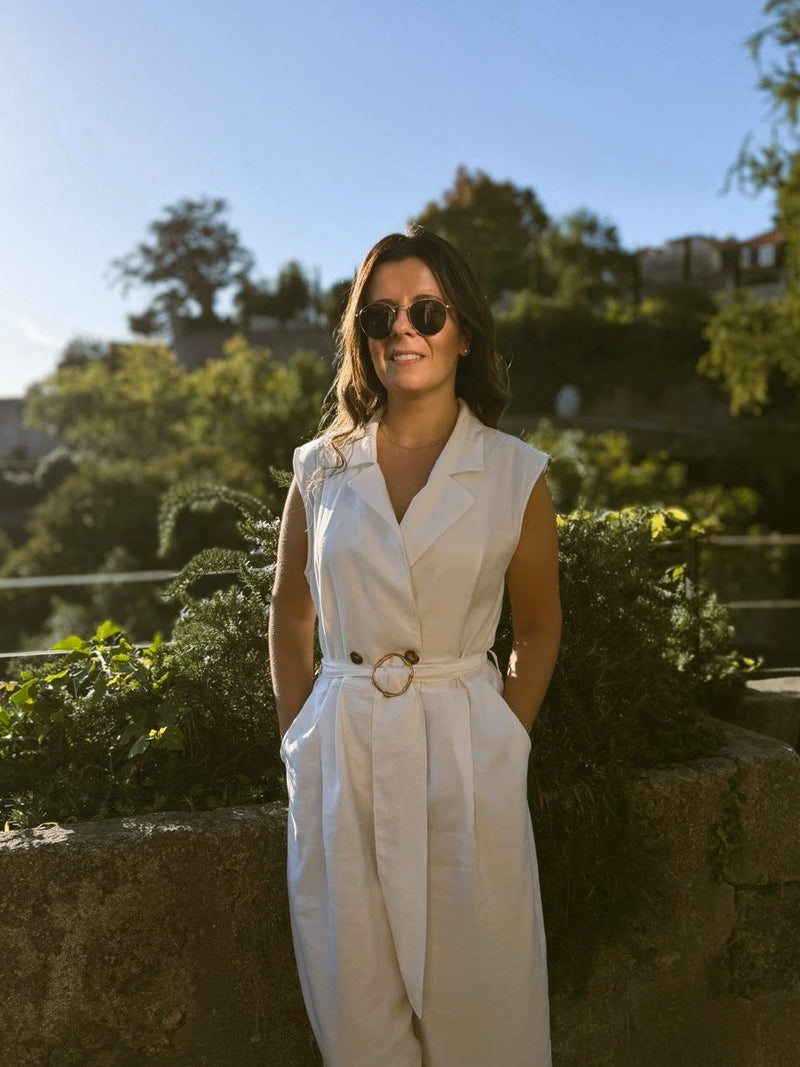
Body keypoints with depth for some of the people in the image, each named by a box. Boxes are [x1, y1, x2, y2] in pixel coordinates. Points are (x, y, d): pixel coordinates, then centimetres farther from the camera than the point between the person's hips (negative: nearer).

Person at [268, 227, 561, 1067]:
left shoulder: (514, 474, -1)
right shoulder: (321, 469, 3)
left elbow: (538, 628, 8)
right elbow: (290, 620, 12)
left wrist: (506, 744, 1)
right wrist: (300, 745, 6)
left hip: (466, 749, -1)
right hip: (339, 749, 2)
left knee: (476, 996, 10)